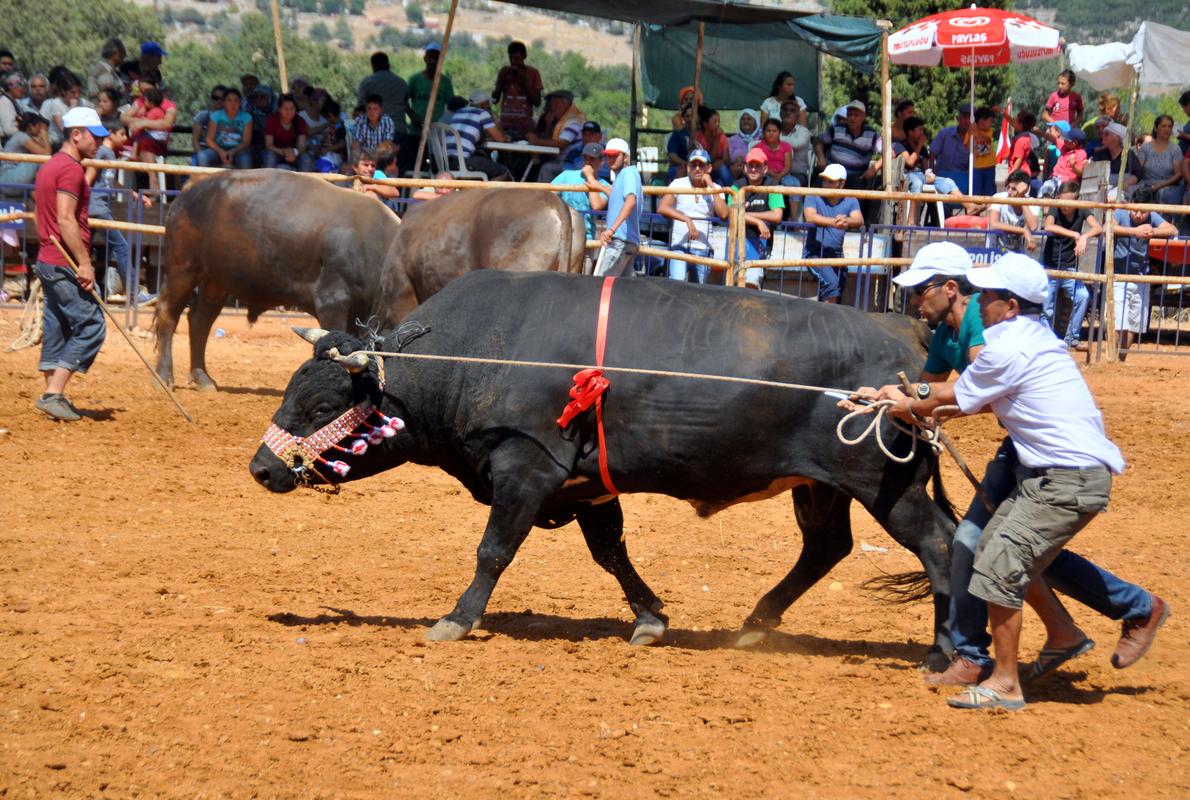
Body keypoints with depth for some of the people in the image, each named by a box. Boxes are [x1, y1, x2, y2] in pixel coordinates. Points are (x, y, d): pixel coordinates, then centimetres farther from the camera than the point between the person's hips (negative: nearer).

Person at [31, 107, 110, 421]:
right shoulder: (71, 169, -14)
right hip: (64, 265, -10)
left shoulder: (49, 166, 17)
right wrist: (84, 263, -22)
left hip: (48, 261, 10)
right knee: (91, 326, -8)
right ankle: (53, 394, -12)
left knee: (57, 329, 12)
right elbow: (65, 220, -22)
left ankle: (54, 397, 12)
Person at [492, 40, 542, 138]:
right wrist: (502, 80, -6)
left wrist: (525, 80, -10)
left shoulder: (533, 73, 1)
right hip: (505, 126, 2)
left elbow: (537, 102, -2)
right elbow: (494, 100, 6)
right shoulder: (504, 72, 7)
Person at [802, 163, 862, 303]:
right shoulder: (814, 197, 1)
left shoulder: (850, 201, 8)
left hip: (837, 254, 4)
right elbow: (810, 217, -19)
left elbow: (859, 220, -11)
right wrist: (834, 222, -34)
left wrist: (847, 222, -36)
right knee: (831, 282, -26)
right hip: (815, 253, -4)